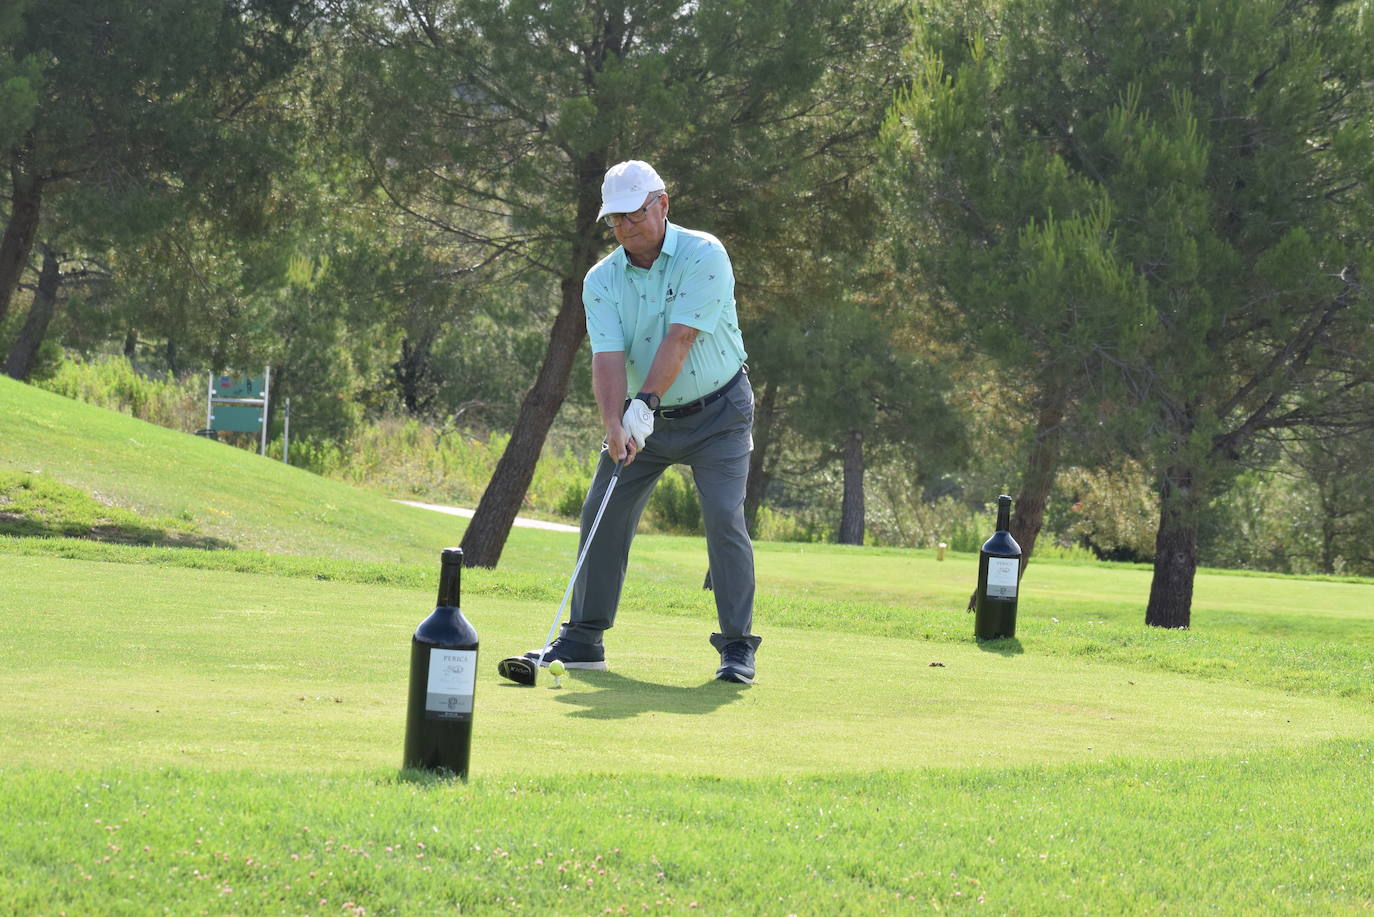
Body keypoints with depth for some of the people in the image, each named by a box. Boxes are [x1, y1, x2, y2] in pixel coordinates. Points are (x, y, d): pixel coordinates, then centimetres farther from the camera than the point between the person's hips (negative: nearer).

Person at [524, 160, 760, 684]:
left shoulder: (703, 256, -17)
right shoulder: (602, 281, -6)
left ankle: (737, 646, -8)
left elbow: (679, 339, -26)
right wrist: (615, 425, -33)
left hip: (717, 412, -4)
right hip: (646, 418, 4)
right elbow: (608, 357, -18)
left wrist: (644, 404, -34)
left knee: (723, 517, -16)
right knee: (602, 513, 0)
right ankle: (583, 639, 10)